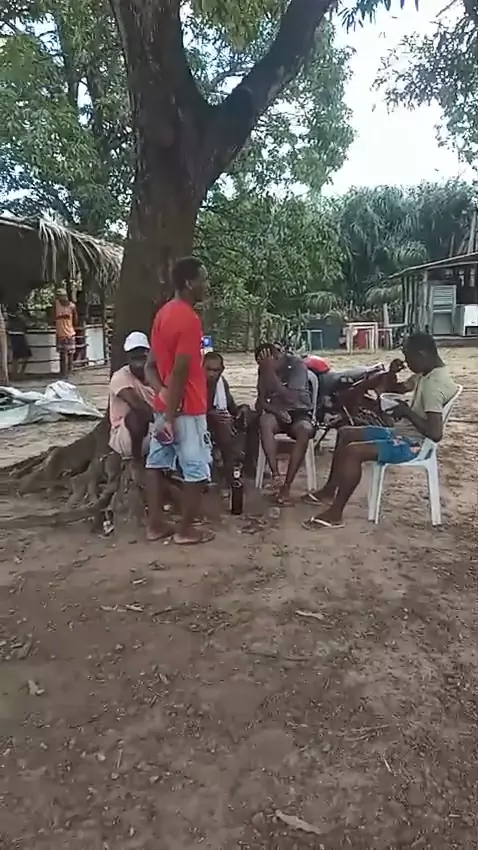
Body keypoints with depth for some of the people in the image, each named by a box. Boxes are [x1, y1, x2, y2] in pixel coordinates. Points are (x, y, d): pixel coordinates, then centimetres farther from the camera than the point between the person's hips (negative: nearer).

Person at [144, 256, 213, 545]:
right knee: (197, 469, 1)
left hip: (166, 404, 10)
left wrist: (162, 393, 1)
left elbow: (151, 364, 11)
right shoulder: (189, 319, -19)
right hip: (186, 408, -10)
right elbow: (180, 373, -22)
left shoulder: (164, 313, 11)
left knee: (157, 462, 12)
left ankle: (156, 524, 20)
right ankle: (186, 529, 10)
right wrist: (171, 415, -20)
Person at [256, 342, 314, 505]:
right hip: (277, 412, 3)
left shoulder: (297, 364, -14)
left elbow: (291, 397, -25)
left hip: (299, 412, -3)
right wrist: (276, 410, -20)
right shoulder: (264, 369, 1)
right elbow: (261, 401, 1)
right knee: (264, 421, -34)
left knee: (305, 431, -38)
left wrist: (270, 372, -30)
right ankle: (276, 475, -35)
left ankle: (287, 485, -33)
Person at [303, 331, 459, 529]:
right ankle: (330, 489, 19)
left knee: (352, 452, -26)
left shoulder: (435, 384, -26)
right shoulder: (427, 373, 6)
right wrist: (392, 373, -1)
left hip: (413, 443, -11)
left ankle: (334, 513, -16)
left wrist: (407, 411, -21)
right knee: (345, 433, 14)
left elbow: (435, 433, -33)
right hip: (402, 432, 11)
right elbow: (398, 389, 22)